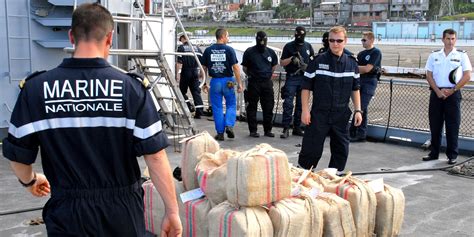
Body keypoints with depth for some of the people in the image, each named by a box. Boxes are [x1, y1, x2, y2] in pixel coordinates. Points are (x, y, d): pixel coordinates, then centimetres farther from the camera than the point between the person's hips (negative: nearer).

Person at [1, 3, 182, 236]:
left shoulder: (36, 88, -8)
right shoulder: (131, 87, -12)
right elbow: (155, 155, -14)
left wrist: (30, 181, 20)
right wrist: (172, 211, -5)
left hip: (67, 211, -1)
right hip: (122, 210, 2)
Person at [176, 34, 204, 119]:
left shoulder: (181, 48, -5)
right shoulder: (197, 48, 9)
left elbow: (179, 62, -13)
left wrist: (178, 73, -14)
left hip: (185, 72, -4)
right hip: (195, 73, 4)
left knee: (182, 91, 12)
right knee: (196, 92, 4)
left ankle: (189, 106, -1)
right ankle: (199, 112, -1)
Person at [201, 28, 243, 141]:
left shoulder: (208, 50, 2)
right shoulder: (229, 50, -6)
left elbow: (204, 68, 6)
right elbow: (235, 67, -9)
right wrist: (239, 83, -4)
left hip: (215, 81, 2)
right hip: (228, 81, -2)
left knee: (217, 108, 8)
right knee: (231, 105, 14)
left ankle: (220, 133, 9)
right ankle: (229, 125, -5)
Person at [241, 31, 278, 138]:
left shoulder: (270, 52, 9)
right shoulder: (249, 52, -1)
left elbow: (274, 66, 23)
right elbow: (244, 68, 6)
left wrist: (268, 75, 15)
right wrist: (252, 76, 5)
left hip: (267, 83, 3)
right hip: (253, 83, -3)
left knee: (268, 107, 6)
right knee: (252, 107, 1)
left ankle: (267, 130, 16)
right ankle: (253, 130, 9)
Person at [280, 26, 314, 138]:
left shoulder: (308, 46, 11)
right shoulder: (288, 46, 1)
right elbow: (282, 63, 0)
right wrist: (292, 58, -15)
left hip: (304, 78, 4)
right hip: (291, 78, -4)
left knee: (301, 105, 8)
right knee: (288, 104, -10)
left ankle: (297, 128, 16)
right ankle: (286, 129, -8)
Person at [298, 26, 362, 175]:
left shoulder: (351, 63, 5)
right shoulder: (318, 61, -5)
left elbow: (355, 89, 13)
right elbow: (306, 87, -3)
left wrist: (358, 110, 6)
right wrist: (305, 110, -8)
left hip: (342, 115, 3)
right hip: (319, 113, -3)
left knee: (341, 149, 8)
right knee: (312, 148, -1)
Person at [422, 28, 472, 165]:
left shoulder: (461, 55, 3)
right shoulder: (434, 55, 9)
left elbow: (467, 76, -2)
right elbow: (429, 75, 5)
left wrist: (452, 90, -10)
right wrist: (438, 91, -7)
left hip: (453, 94, -2)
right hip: (436, 93, 2)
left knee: (452, 125, 0)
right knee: (435, 124, 6)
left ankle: (452, 155, 8)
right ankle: (434, 153, 17)